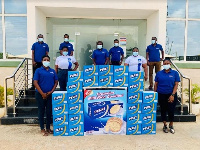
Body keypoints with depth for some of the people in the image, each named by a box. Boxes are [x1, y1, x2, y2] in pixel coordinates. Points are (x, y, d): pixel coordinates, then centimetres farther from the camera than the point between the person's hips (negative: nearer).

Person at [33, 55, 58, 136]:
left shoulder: (53, 71, 9)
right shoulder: (38, 70, -1)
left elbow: (56, 82, 9)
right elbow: (35, 82, -7)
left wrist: (51, 91, -6)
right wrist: (42, 93, -12)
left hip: (50, 94, 3)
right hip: (40, 94, -3)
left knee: (49, 112, 7)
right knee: (41, 111, 4)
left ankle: (48, 128, 21)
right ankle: (42, 129, 14)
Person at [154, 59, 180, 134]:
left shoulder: (175, 73, 1)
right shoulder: (159, 73, 5)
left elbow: (176, 85, -4)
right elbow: (156, 84, 6)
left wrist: (172, 95, -12)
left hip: (171, 95, -1)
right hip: (161, 95, 1)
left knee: (171, 110, -1)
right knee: (163, 110, 9)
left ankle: (171, 125, 21)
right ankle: (165, 125, 25)